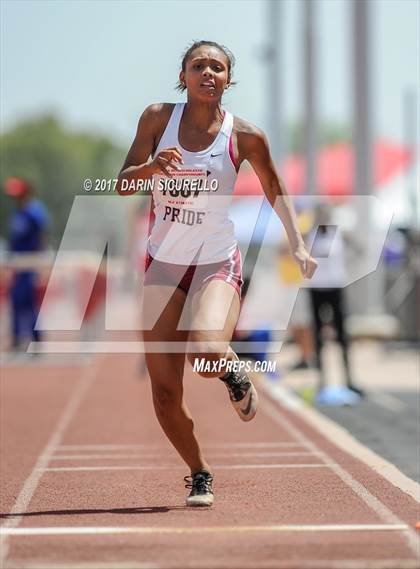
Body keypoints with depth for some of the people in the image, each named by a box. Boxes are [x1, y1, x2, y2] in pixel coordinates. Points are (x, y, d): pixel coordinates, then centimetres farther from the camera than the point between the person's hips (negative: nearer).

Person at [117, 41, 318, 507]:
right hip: (164, 263, 2)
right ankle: (199, 474, 23)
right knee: (164, 388, 0)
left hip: (218, 264, -2)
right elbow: (122, 185, -2)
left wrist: (298, 246, 0)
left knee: (207, 354, -30)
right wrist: (152, 167, -23)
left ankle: (233, 372, 9)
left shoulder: (245, 136, -6)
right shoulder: (158, 118, -2)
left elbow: (275, 191, 10)